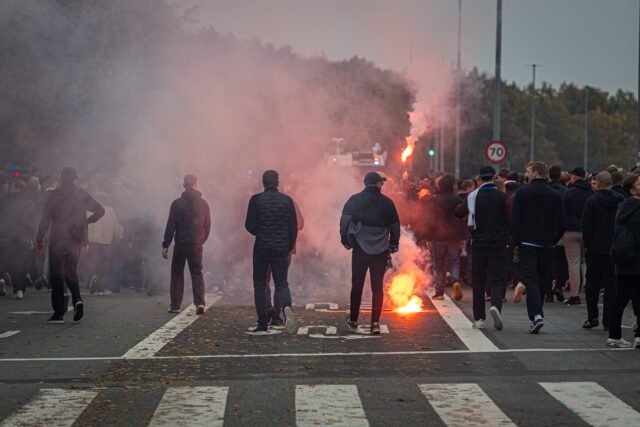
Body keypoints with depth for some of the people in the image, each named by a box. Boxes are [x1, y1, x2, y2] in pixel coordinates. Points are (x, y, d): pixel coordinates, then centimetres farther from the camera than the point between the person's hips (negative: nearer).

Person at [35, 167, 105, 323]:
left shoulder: (55, 195, -6)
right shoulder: (82, 195, 4)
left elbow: (46, 218, -8)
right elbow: (100, 210, 7)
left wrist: (39, 239, -3)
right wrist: (86, 222, 17)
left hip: (58, 239, -4)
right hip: (75, 240, 4)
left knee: (57, 275, 2)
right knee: (71, 272, 18)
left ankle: (59, 313, -2)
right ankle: (77, 300, -7)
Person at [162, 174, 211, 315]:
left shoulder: (177, 203, -5)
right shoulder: (203, 204, 3)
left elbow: (171, 225, -6)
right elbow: (208, 225, 6)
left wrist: (165, 245, -3)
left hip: (181, 244, -2)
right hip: (197, 245, 2)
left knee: (177, 273, 9)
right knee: (197, 273, 7)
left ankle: (175, 305, 8)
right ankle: (200, 302, -11)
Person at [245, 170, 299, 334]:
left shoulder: (256, 200, -4)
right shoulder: (287, 200, 2)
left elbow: (250, 225, -5)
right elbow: (293, 227, 2)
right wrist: (289, 248, 13)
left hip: (261, 248, -1)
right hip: (281, 249, 1)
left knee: (260, 285, 8)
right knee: (281, 283, 8)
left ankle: (262, 325, 5)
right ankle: (287, 308, -25)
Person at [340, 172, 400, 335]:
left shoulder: (355, 200, 0)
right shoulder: (387, 202, 2)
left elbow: (345, 221, -7)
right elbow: (395, 226, 6)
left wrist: (345, 240, 2)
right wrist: (393, 246, 16)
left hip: (360, 249, 0)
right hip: (381, 251, 0)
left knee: (357, 285, 12)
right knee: (377, 287, 5)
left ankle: (353, 320, 20)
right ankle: (375, 322, -1)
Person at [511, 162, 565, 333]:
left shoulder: (522, 193, -4)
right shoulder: (555, 195, 4)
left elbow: (515, 221, -7)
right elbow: (561, 224, 2)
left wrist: (517, 241, 5)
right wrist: (553, 241, 13)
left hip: (527, 244, -3)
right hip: (547, 246, 3)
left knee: (530, 280, -6)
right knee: (543, 282, 12)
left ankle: (536, 315, -22)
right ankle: (536, 314, 20)